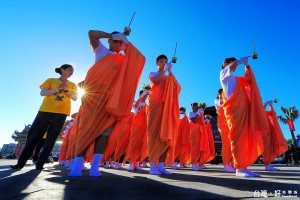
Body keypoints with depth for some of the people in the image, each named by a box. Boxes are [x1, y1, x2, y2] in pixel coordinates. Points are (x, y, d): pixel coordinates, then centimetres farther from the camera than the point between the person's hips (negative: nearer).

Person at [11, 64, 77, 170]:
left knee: (51, 138, -1)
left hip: (61, 112, 0)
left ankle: (40, 162, 6)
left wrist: (65, 89, -9)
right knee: (34, 135, 1)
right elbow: (42, 93, 1)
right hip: (46, 110, 0)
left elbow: (75, 98, 4)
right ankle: (21, 162, 10)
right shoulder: (51, 80, 14)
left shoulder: (72, 85, 17)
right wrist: (58, 88, -9)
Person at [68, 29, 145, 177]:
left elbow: (141, 59, 14)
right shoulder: (101, 51, 20)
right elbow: (91, 34, 8)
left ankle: (95, 168, -4)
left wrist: (128, 44, 18)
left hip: (110, 97, 2)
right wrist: (110, 35, 15)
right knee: (87, 128, -6)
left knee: (104, 130, -6)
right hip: (93, 92, -2)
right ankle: (77, 167, -4)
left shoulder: (124, 60, 23)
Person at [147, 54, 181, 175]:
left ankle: (161, 165, 0)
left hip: (167, 107, 4)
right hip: (155, 105, -3)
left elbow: (177, 87, 4)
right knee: (154, 133, -9)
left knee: (166, 134, -5)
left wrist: (170, 72, 0)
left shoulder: (169, 78, 25)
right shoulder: (152, 74, 17)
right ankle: (152, 165, -6)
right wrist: (164, 70, -3)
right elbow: (155, 80, -8)